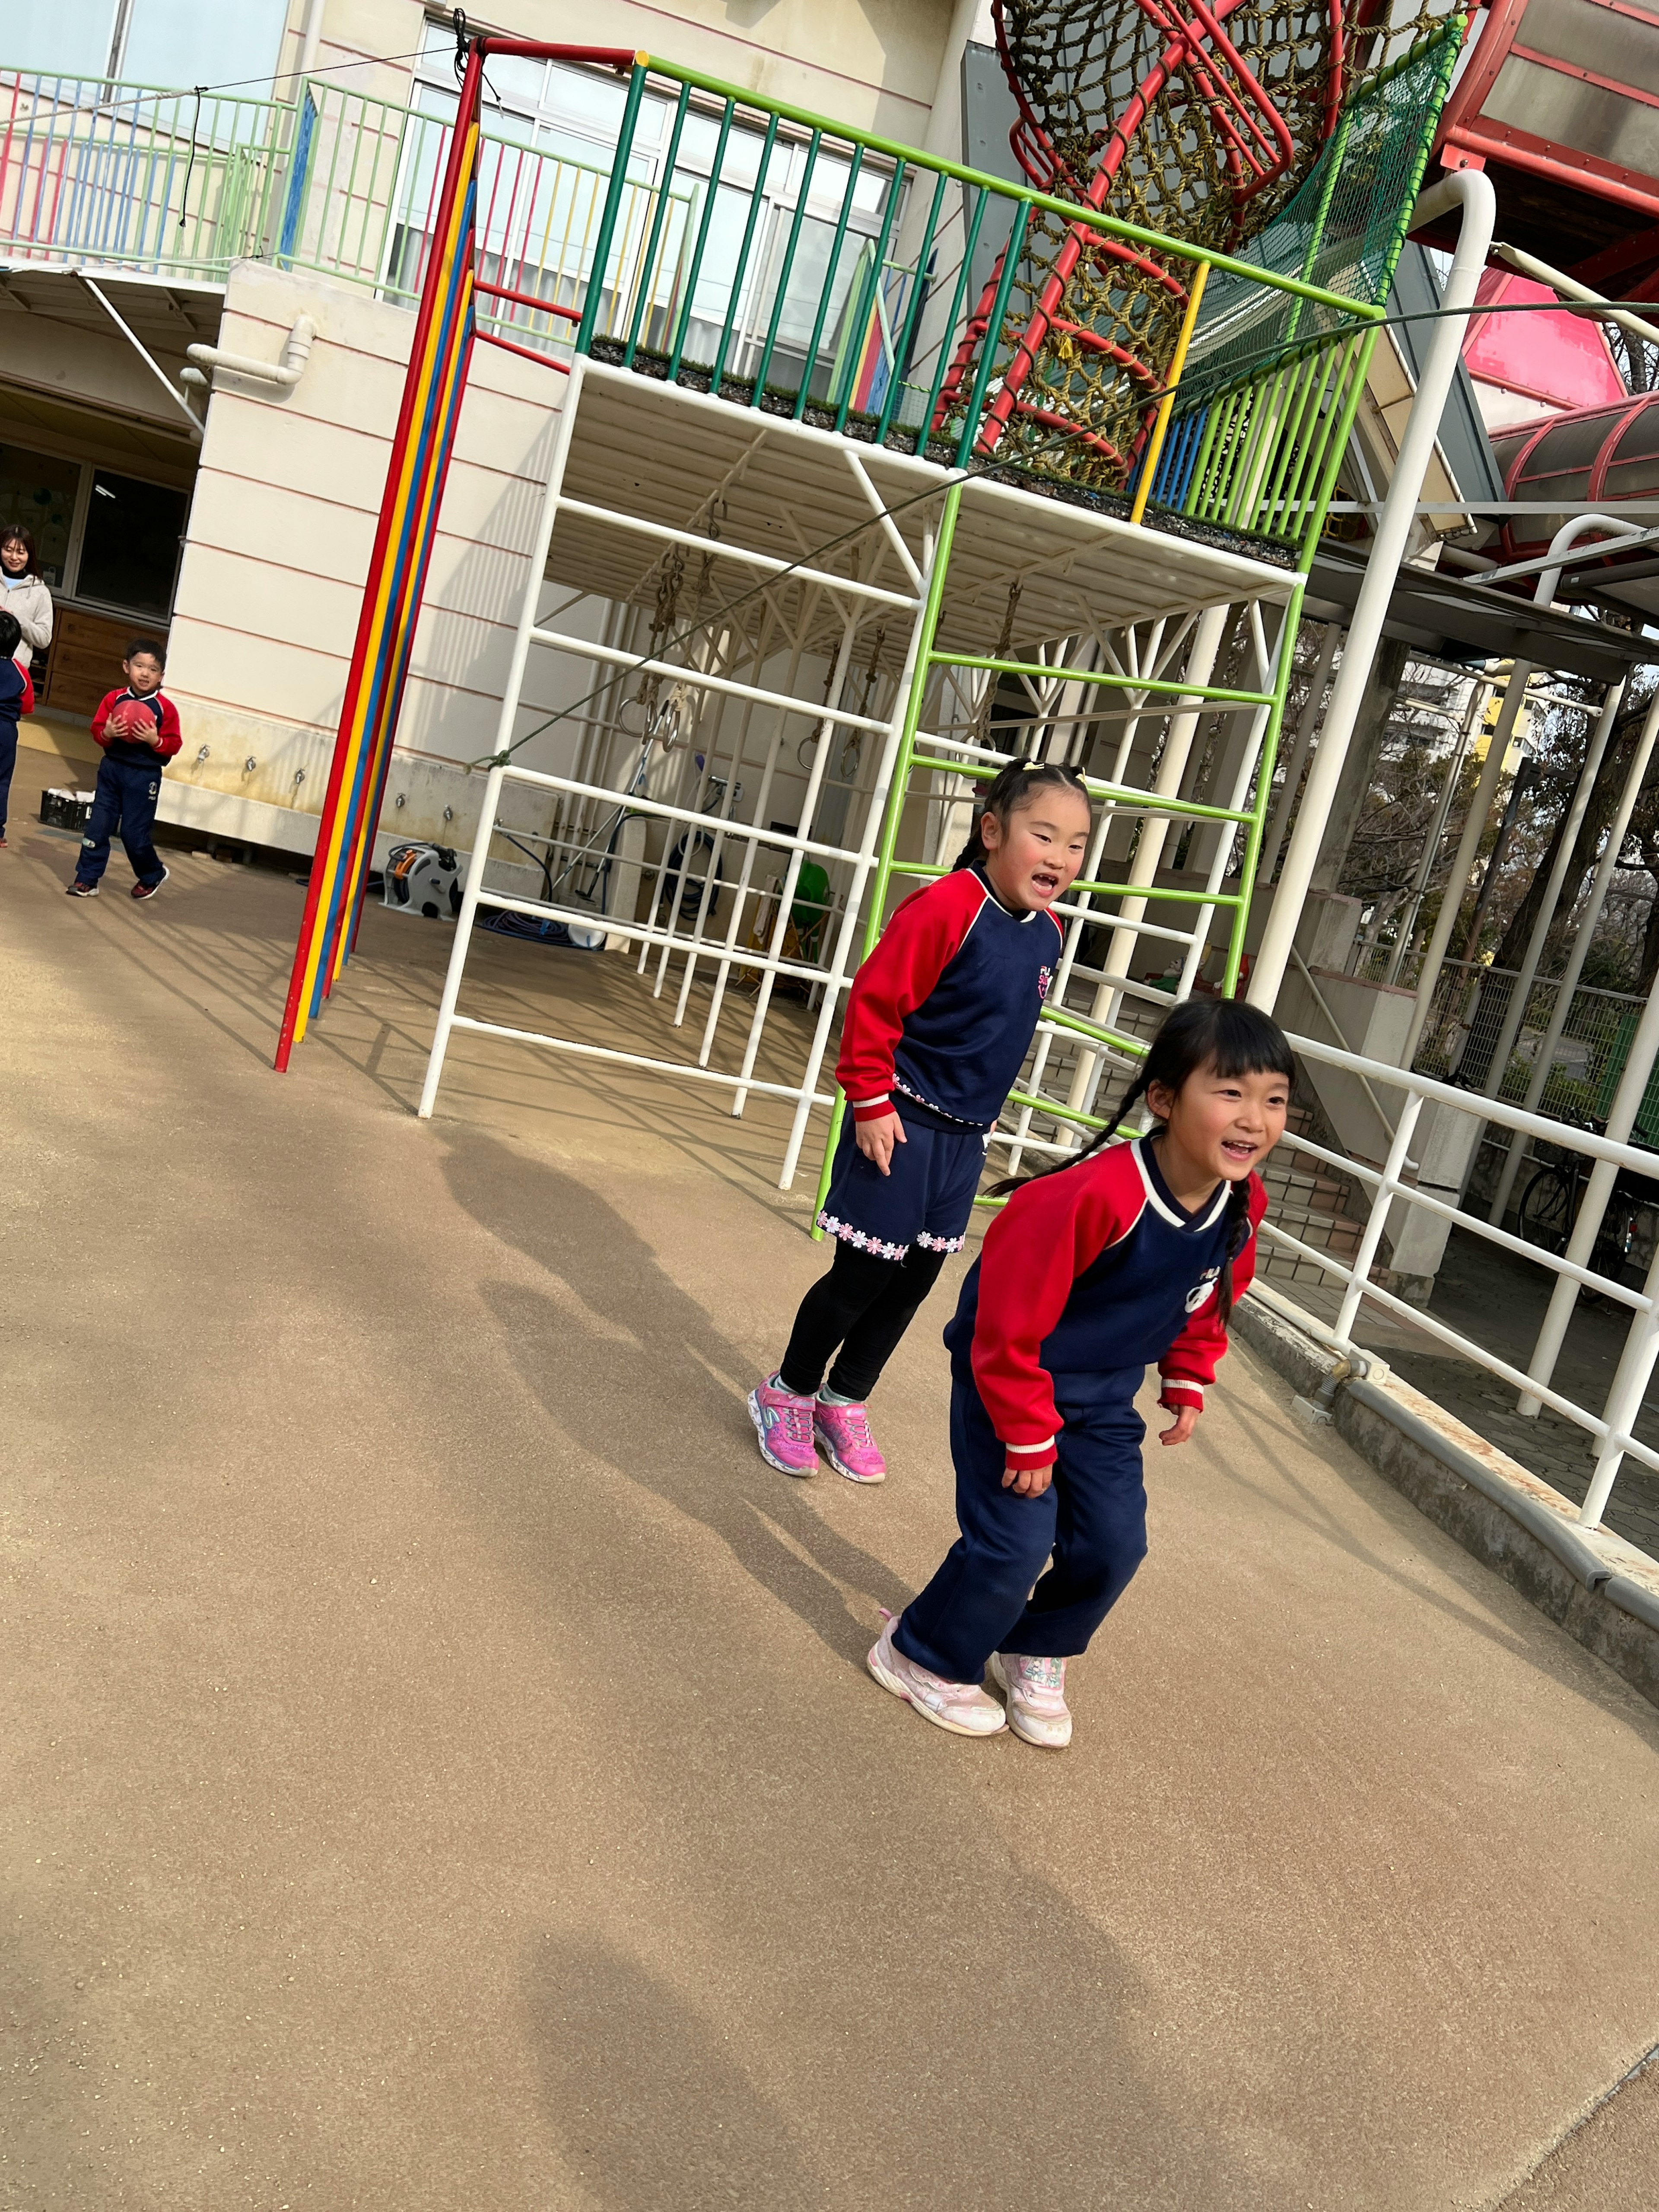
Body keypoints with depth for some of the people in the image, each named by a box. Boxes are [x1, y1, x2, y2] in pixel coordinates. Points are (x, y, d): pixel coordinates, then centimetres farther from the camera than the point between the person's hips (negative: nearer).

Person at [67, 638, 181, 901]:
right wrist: (106, 733, -17)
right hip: (112, 768, 3)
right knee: (98, 825, 5)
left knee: (135, 832, 0)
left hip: (144, 777, -3)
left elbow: (174, 744, -7)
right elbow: (97, 729, 4)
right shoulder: (114, 700, 2)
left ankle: (153, 876, 26)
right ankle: (87, 879, 13)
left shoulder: (165, 708, -6)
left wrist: (155, 740, -24)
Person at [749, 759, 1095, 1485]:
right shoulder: (946, 908, -21)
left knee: (916, 1279, 14)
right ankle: (788, 1394, 26)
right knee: (863, 1275, 3)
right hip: (903, 1125, -7)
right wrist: (872, 1101, -16)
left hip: (966, 1138, 7)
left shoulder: (1046, 933, 2)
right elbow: (875, 1003, -18)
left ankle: (844, 1403, 33)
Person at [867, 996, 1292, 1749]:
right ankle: (923, 1657, 17)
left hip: (1103, 1397, 7)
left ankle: (1035, 1657, 33)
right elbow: (1009, 1325, -27)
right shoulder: (1095, 1196, -35)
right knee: (1015, 1541, -9)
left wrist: (1187, 1387, 12)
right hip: (1005, 1378, -6)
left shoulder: (1243, 1206, -12)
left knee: (1114, 1542, 5)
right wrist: (1027, 1437, -19)